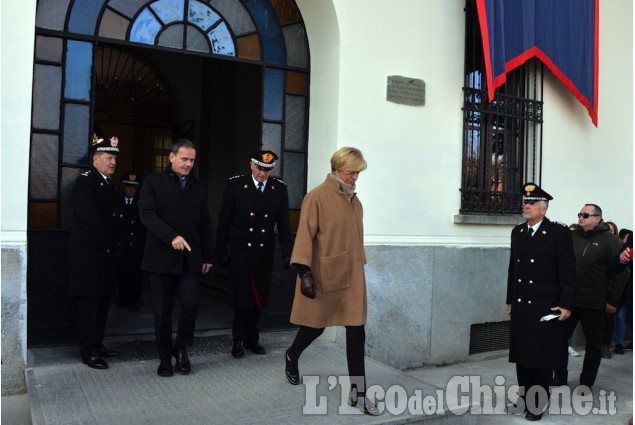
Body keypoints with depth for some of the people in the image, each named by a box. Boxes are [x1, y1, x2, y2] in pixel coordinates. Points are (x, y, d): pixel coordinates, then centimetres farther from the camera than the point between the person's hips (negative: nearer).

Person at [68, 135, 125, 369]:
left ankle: (96, 344, 19)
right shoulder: (84, 183, -7)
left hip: (108, 253, 8)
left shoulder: (112, 186, 18)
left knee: (103, 301, 10)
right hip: (88, 254, -7)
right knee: (89, 302, -3)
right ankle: (88, 351, 4)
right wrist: (115, 243, -12)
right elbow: (91, 219, -16)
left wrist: (120, 242, 0)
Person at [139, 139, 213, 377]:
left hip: (190, 258, 2)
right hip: (161, 257, -2)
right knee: (162, 311, 3)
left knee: (191, 304, -9)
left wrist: (207, 256, 10)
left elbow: (205, 225, 15)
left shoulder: (198, 187, 14)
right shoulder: (154, 183, 2)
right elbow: (147, 214, -12)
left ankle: (181, 349, 15)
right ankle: (165, 357, 21)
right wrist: (172, 236, -25)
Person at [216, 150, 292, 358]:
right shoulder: (235, 185, -6)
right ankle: (239, 340, 19)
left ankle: (251, 338, 26)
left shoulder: (279, 188, 1)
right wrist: (221, 251, -3)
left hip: (264, 252, 3)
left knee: (259, 297, 10)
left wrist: (287, 252, -1)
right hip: (240, 250, -2)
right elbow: (224, 221, -3)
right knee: (243, 296, 1)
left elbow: (284, 223, 2)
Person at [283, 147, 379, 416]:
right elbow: (305, 236, -15)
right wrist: (304, 273, -21)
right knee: (316, 325, 11)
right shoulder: (317, 197, -11)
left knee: (356, 332, 1)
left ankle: (358, 394, 9)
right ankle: (291, 356, 44)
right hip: (324, 274, -5)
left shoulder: (354, 200, 10)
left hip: (352, 276, 6)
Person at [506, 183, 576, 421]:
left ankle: (539, 404, 19)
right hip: (521, 306, 5)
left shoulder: (559, 233, -8)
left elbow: (568, 272, -9)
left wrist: (567, 305, -13)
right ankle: (525, 398, 26)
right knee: (522, 354, 12)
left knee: (542, 357, 5)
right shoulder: (517, 232, 9)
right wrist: (510, 300, 14)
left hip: (546, 307, -5)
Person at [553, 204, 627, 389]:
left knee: (593, 344, 9)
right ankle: (560, 377, 21)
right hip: (568, 300, 4)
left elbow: (619, 273, -6)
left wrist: (613, 301, -8)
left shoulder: (609, 240, -5)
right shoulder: (572, 237, 7)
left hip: (594, 304, -4)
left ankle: (586, 382, 23)